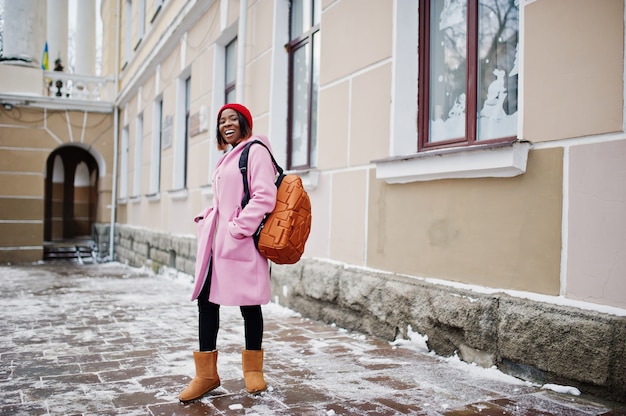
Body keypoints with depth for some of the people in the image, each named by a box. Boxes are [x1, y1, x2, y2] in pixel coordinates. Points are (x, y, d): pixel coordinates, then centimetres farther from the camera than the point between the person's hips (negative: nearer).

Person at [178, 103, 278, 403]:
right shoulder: (227, 158, 21)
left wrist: (238, 228, -19)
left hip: (241, 241, -8)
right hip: (215, 240, 9)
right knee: (206, 299, 5)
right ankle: (206, 373, 15)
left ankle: (253, 368, 20)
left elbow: (264, 196, -17)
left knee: (248, 303, 2)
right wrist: (207, 220, 10)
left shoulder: (256, 152, -5)